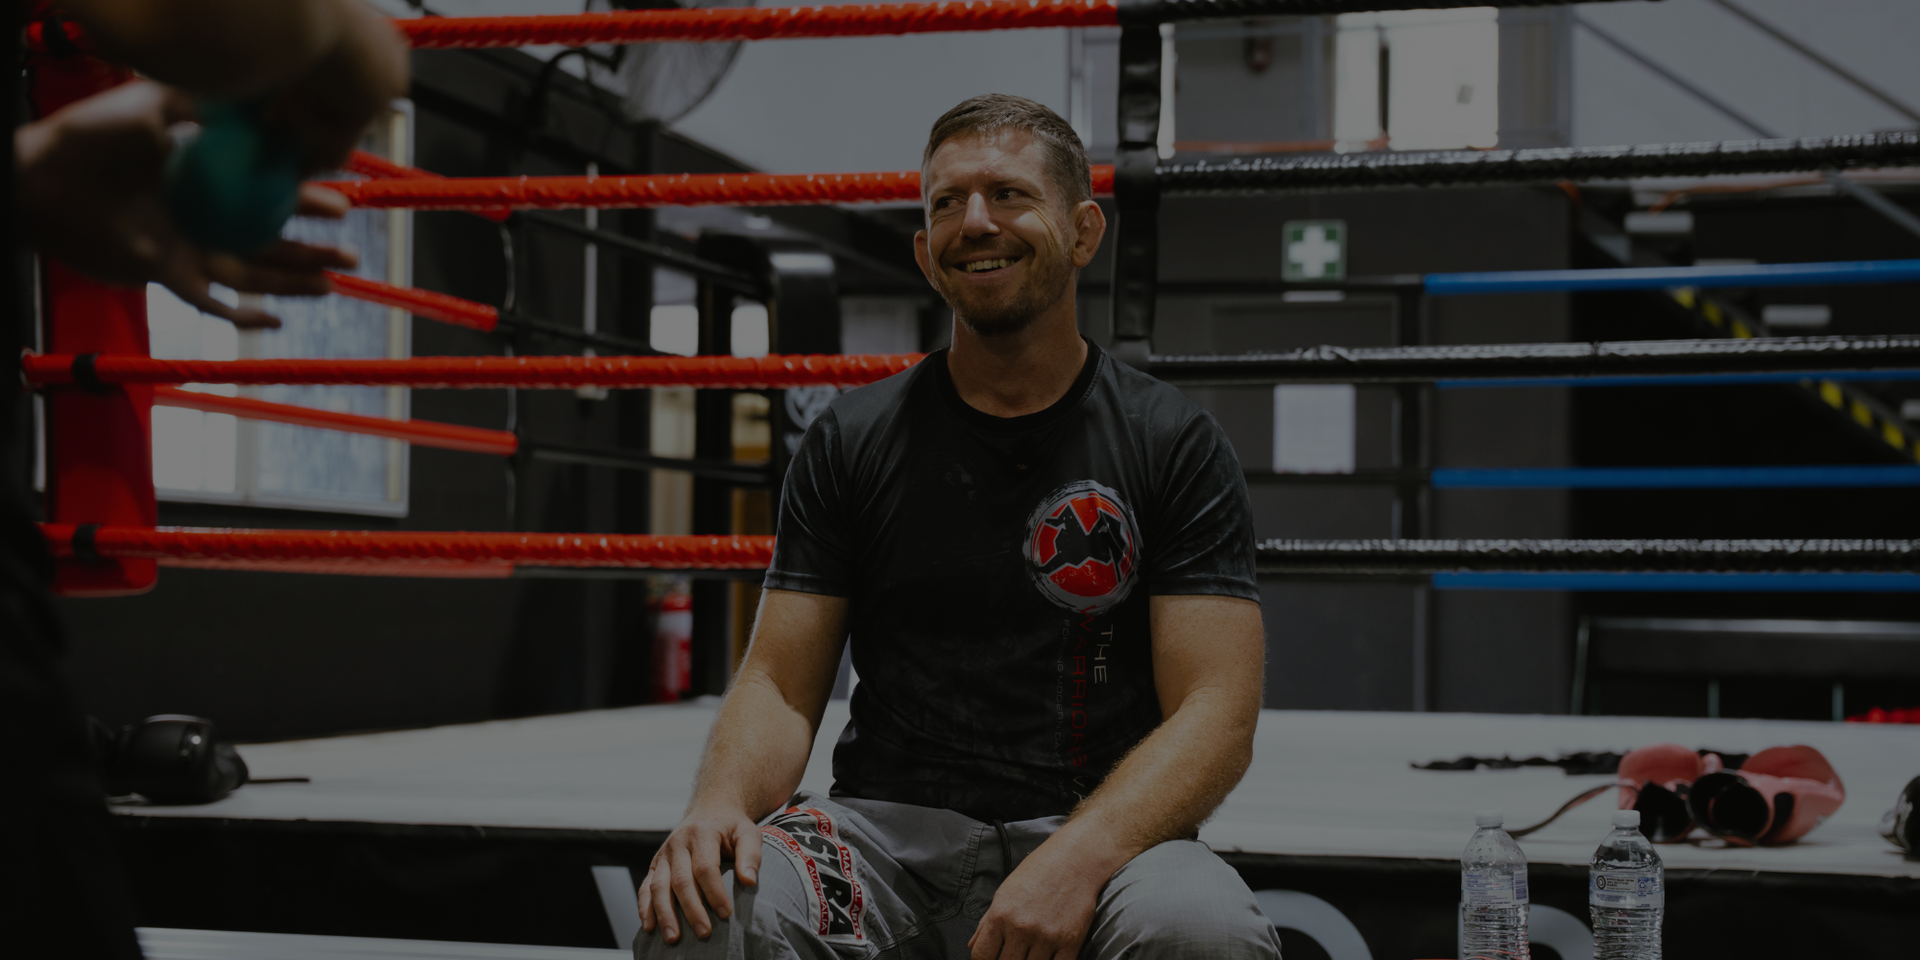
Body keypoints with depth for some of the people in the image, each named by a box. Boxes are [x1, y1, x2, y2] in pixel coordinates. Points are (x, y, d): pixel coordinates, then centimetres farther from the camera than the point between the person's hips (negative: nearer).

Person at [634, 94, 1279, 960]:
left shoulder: (1177, 447, 5)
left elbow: (1215, 713, -4)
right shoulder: (850, 441, 11)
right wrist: (719, 806, -17)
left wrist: (1079, 859, -23)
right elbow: (782, 683, 7)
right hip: (888, 829, 1)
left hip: (1101, 833, -1)